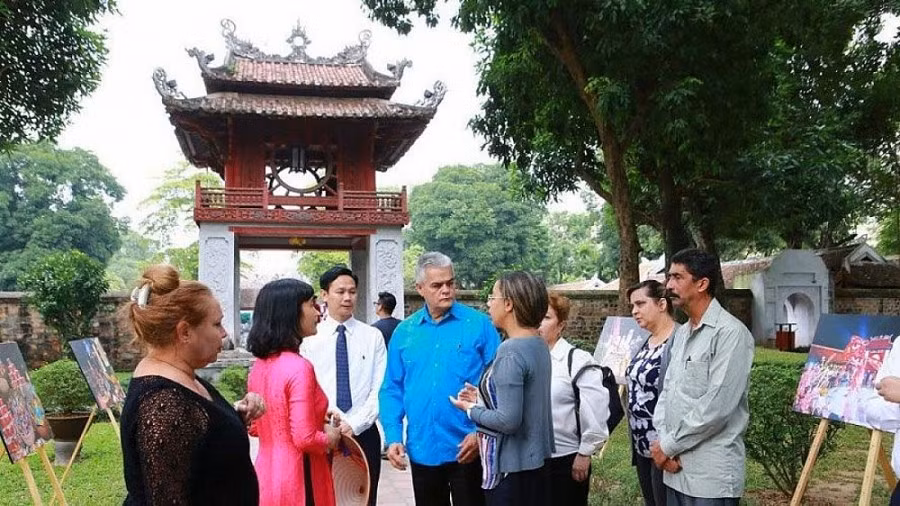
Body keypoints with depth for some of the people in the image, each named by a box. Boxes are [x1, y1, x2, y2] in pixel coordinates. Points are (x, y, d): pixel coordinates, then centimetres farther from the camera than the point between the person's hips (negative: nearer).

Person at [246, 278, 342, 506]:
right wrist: (330, 437, -4)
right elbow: (306, 439, -24)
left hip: (267, 476, 8)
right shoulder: (299, 367, -22)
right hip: (298, 481, -8)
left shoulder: (259, 365, 3)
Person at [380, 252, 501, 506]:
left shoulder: (479, 324, -6)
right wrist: (393, 437, -4)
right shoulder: (404, 332, 4)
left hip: (467, 449, -3)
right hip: (421, 449, 3)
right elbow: (392, 389, 6)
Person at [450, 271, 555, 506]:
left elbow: (508, 421, -25)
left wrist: (471, 409, -9)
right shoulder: (539, 345, 5)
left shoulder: (510, 352, -22)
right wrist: (482, 398, 8)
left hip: (511, 468, -9)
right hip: (536, 460, 9)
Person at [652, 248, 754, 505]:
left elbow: (717, 406, -20)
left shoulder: (730, 333, -13)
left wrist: (668, 445, -12)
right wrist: (662, 441, -5)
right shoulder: (681, 333, 13)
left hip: (711, 475, -7)